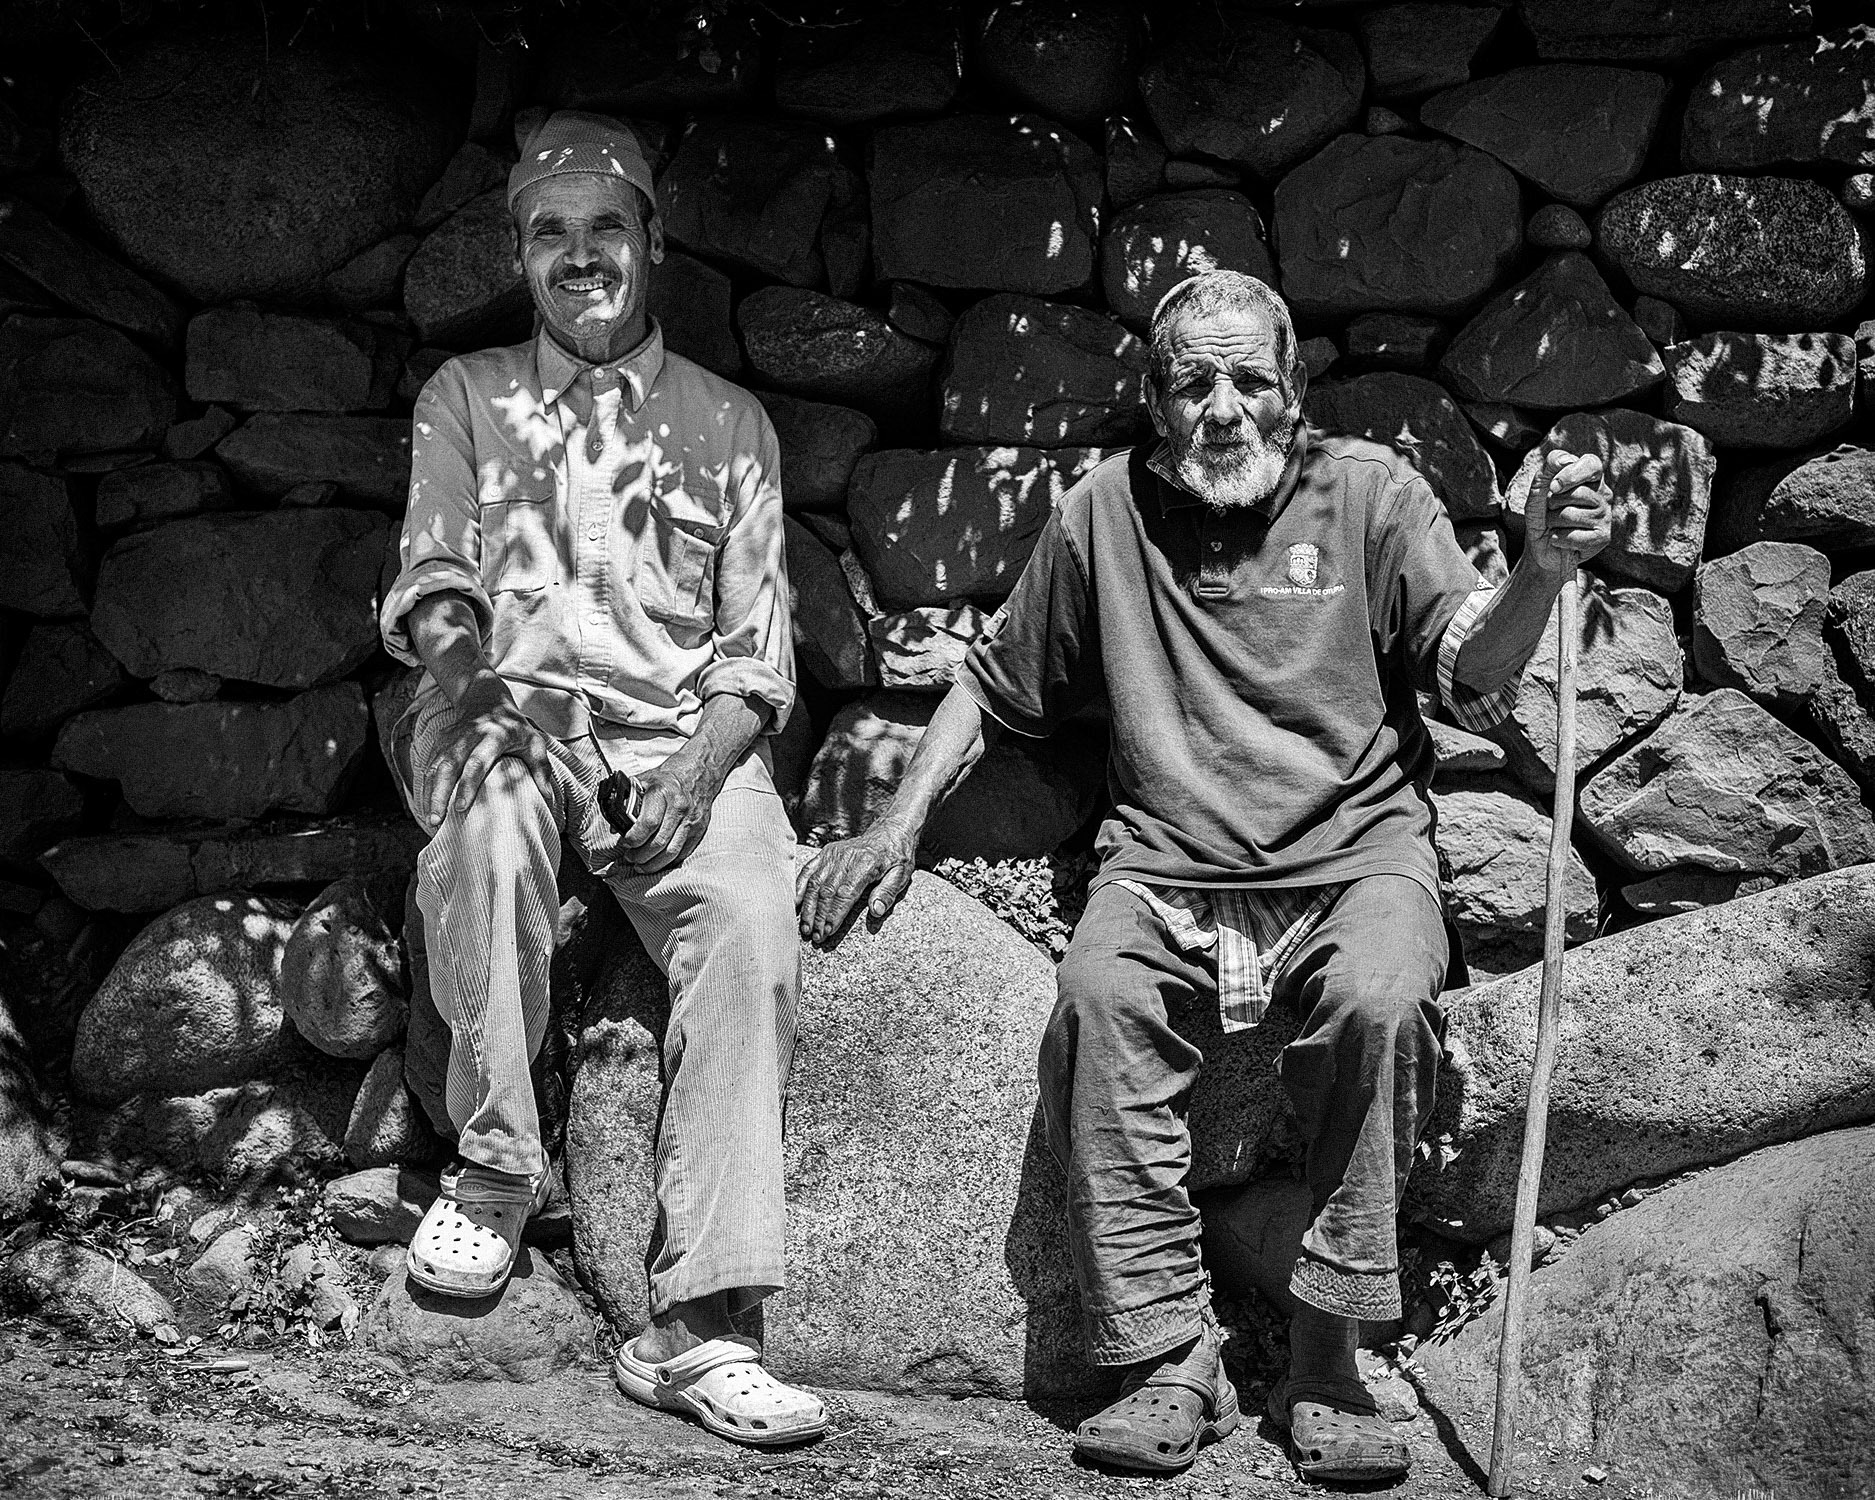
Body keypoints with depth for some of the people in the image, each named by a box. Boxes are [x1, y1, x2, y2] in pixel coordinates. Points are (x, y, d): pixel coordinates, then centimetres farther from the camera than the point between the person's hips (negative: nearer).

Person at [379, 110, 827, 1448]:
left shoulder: (728, 422, 17)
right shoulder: (467, 396, 18)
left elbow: (758, 639, 10)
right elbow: (433, 567, 5)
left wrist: (702, 765, -11)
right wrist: (457, 642, -22)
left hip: (686, 733, 1)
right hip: (514, 708, 0)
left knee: (751, 926, -31)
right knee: (488, 814, -39)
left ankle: (695, 1325, -33)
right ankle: (495, 1174, -21)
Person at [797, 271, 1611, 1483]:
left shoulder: (1371, 492, 8)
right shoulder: (1106, 513, 13)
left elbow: (1474, 681, -4)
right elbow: (995, 687, 23)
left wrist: (1539, 574, -24)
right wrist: (899, 826, 12)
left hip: (1352, 852, -1)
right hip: (1168, 870, 1)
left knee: (1382, 1000, -33)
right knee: (1099, 998, -31)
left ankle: (1326, 1358, -21)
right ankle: (1170, 1360, -23)